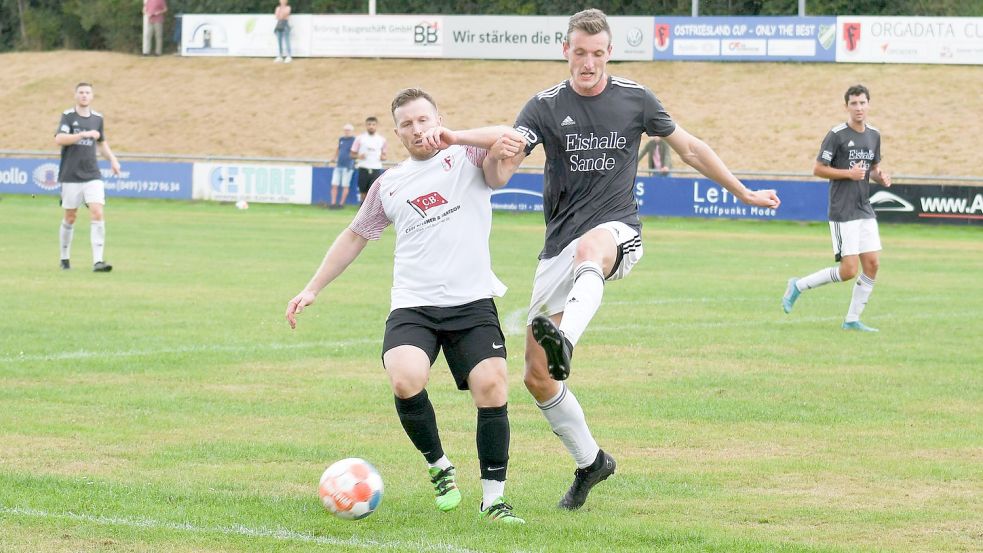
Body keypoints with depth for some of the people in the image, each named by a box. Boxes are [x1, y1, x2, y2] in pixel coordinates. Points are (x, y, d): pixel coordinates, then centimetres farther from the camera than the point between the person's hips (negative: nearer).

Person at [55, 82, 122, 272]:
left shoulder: (97, 118, 9)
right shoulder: (68, 116, -4)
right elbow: (59, 139, -20)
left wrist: (112, 159, 10)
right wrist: (85, 134, -26)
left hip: (92, 176, 3)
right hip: (71, 176, -3)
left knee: (98, 215, -13)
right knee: (70, 218, 7)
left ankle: (97, 261, -16)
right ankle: (65, 259, 24)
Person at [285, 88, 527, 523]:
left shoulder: (467, 157, 7)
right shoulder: (388, 185, 19)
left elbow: (512, 141, -14)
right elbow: (354, 237, 29)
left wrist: (453, 138, -23)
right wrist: (313, 288, 26)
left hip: (473, 303, -2)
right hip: (412, 307, 2)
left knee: (491, 388, -18)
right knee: (405, 381, -25)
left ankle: (493, 496, -4)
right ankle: (439, 467, 1)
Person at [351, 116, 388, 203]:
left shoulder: (381, 140, 8)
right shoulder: (360, 138, 3)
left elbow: (384, 154, 19)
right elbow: (352, 153, 8)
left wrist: (383, 157, -4)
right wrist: (358, 156, -14)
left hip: (376, 170, 0)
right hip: (363, 169, 0)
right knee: (364, 193, 6)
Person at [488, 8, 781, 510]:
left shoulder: (634, 99, 3)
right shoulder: (545, 107, 0)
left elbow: (689, 148, 18)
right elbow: (498, 172, -14)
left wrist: (745, 194, 23)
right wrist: (500, 155, -39)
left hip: (616, 230, -2)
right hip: (559, 247, 3)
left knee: (589, 250, -43)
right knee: (537, 378, 2)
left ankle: (564, 340, -70)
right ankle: (590, 461, 24)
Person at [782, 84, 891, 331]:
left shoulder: (874, 135, 10)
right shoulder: (836, 135, -10)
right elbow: (818, 169, -8)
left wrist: (881, 177, 0)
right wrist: (849, 174, -18)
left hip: (865, 211, 7)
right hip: (843, 212, -7)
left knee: (872, 264, 0)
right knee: (848, 271, -10)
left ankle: (852, 319, 11)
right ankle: (798, 286, 10)